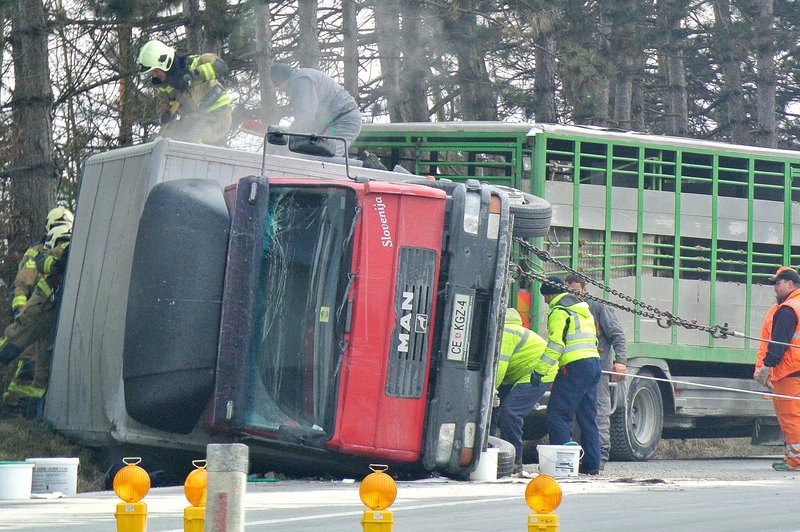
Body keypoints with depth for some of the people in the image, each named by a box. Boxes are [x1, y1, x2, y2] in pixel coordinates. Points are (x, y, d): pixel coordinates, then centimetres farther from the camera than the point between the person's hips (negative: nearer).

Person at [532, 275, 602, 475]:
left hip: (575, 366, -9)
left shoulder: (559, 312, -6)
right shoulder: (582, 310, 23)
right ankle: (592, 464, 11)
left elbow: (555, 345, -15)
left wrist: (539, 370, -15)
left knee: (557, 415, -7)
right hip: (594, 362, 9)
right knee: (587, 417, 12)